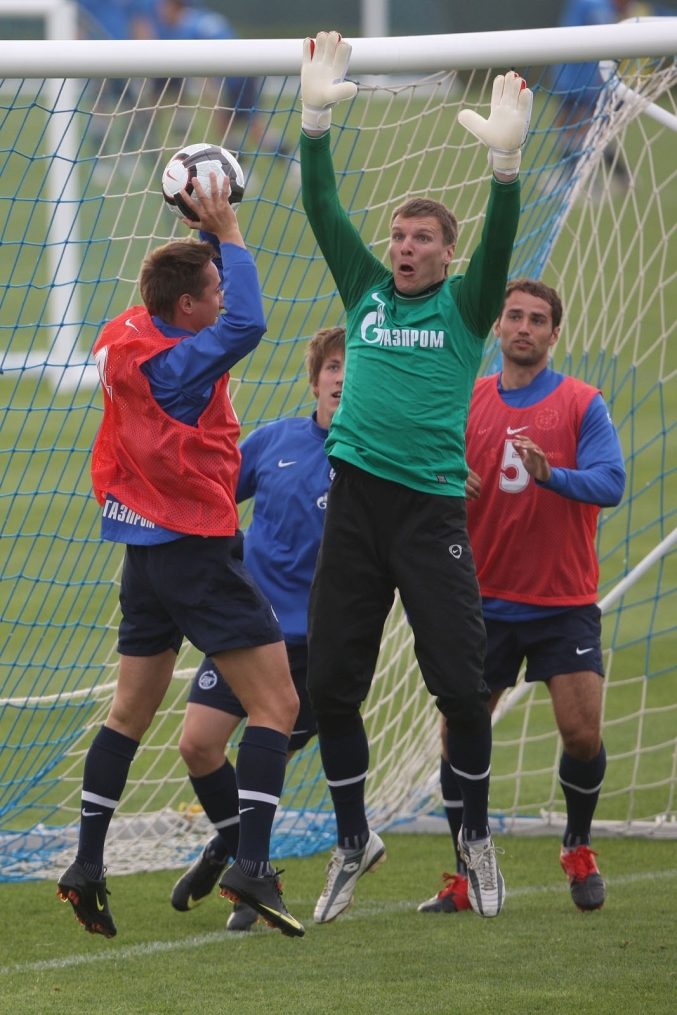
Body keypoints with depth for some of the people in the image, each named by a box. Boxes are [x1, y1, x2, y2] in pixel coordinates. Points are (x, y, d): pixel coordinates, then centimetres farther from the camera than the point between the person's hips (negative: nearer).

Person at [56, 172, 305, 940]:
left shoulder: (127, 335, 6)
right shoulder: (165, 362, -20)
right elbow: (245, 326, -31)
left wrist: (207, 232, 11)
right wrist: (226, 230, -22)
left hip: (148, 550, 9)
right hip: (196, 551, -9)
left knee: (131, 714, 15)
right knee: (276, 704, -7)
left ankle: (87, 866, 14)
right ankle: (251, 864, -16)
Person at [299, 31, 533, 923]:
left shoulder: (465, 307, 4)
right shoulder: (367, 291, 12)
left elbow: (498, 244, -13)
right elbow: (323, 211, 5)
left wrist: (506, 159, -29)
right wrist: (316, 118, -7)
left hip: (432, 512, -3)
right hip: (354, 504, 3)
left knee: (461, 686, -6)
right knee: (332, 685, 3)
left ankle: (477, 833, 15)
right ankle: (354, 841, 19)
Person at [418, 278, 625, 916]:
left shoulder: (582, 404, -1)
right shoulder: (466, 403, 7)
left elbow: (610, 482, -12)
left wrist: (551, 474, -30)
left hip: (565, 601, -2)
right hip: (486, 597, 2)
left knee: (583, 734, -10)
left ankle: (578, 849, 16)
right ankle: (466, 876, 8)